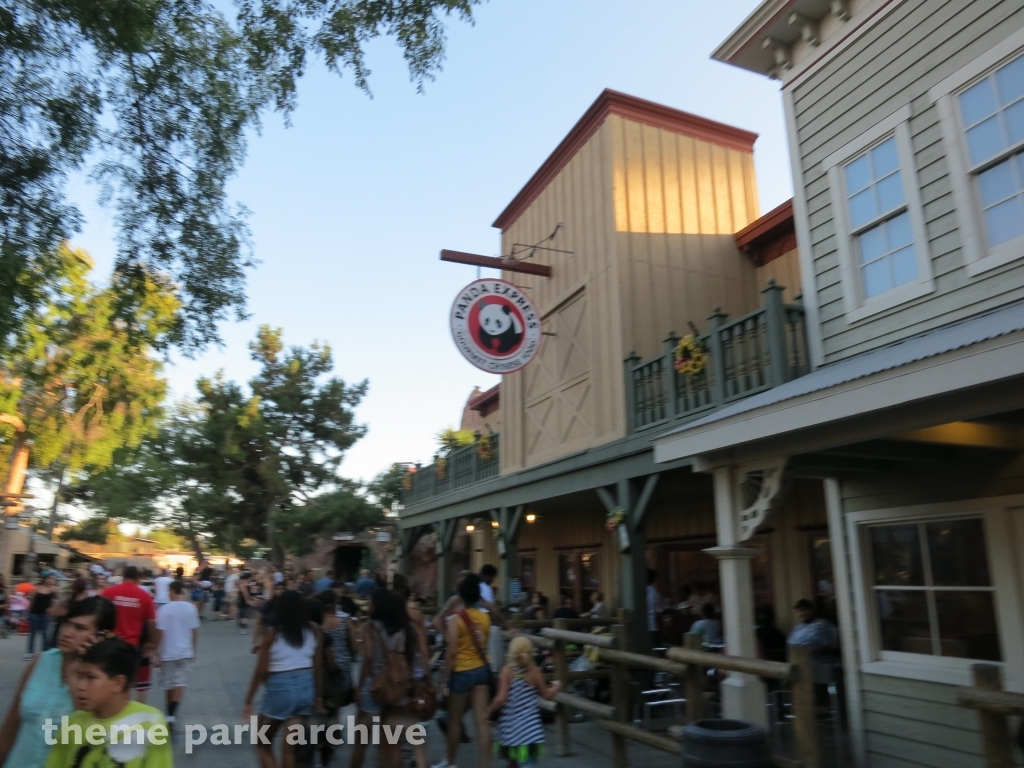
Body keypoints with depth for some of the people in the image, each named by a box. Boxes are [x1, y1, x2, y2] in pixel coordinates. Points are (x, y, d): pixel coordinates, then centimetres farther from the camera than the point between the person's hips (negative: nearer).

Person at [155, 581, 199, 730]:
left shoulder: (164, 609, -11)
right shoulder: (191, 608, -2)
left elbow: (161, 633, -12)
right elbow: (195, 631, 2)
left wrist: (158, 653, -2)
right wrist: (193, 650, 14)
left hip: (168, 653, -1)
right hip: (185, 651, 1)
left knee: (168, 684, 14)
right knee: (180, 682, 4)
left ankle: (170, 713, 25)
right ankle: (172, 714, -11)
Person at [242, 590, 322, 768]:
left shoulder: (272, 632, -6)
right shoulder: (313, 630, 2)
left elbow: (260, 670, -7)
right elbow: (317, 666, 2)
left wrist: (249, 701, 1)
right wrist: (317, 694, 12)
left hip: (280, 687, -3)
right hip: (306, 686, 3)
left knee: (263, 744, 17)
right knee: (290, 747, 15)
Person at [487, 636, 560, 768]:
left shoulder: (507, 671, -7)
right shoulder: (535, 671, -4)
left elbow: (501, 698, -14)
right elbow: (547, 696, 7)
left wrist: (488, 711, 0)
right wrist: (556, 686, 26)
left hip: (510, 723, 1)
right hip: (528, 724, -1)